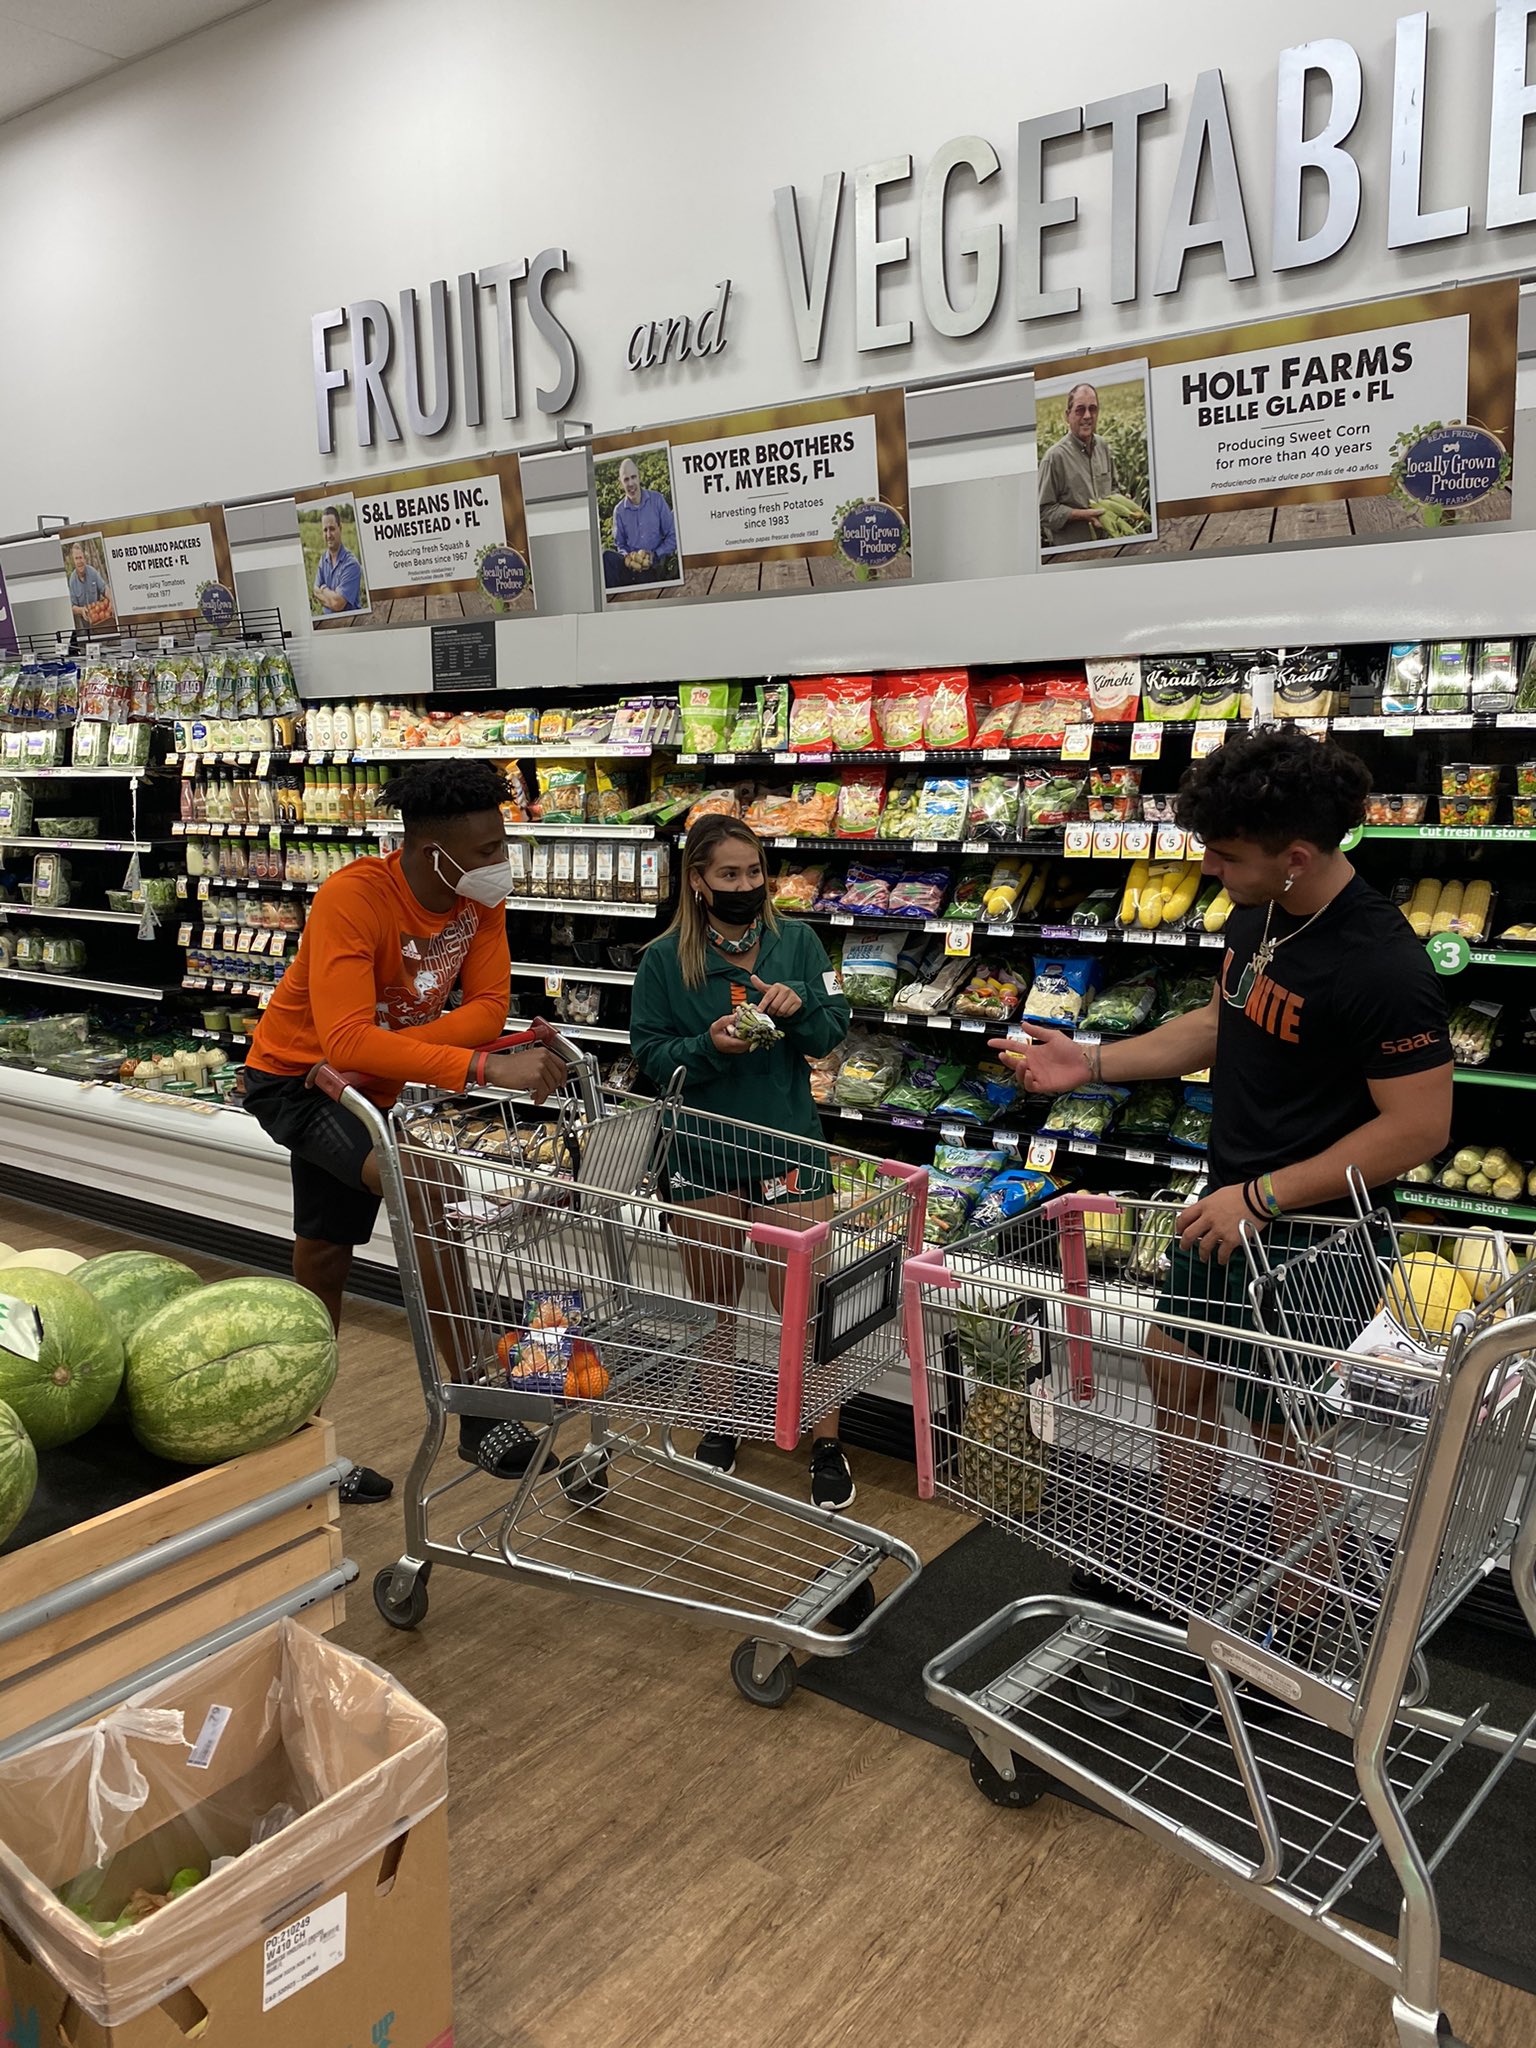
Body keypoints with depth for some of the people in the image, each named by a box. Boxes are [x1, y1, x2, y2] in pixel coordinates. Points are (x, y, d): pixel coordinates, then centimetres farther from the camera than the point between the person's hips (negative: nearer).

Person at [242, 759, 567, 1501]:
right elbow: (346, 1040, -43)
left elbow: (488, 1009, -19)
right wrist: (485, 1067, -50)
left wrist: (383, 1050, -31)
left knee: (322, 1263, 17)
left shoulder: (480, 897, -13)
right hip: (295, 1077, -7)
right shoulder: (352, 899, -33)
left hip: (366, 1081, 7)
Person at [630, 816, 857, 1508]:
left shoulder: (797, 943, -1)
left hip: (788, 1144, 0)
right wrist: (710, 1046, -23)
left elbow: (834, 1032, -1)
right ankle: (721, 1419, 36)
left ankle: (827, 1444, 14)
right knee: (713, 1298, 16)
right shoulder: (665, 959, -4)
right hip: (703, 1152, 1)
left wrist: (799, 1007, -22)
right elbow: (650, 1054, -4)